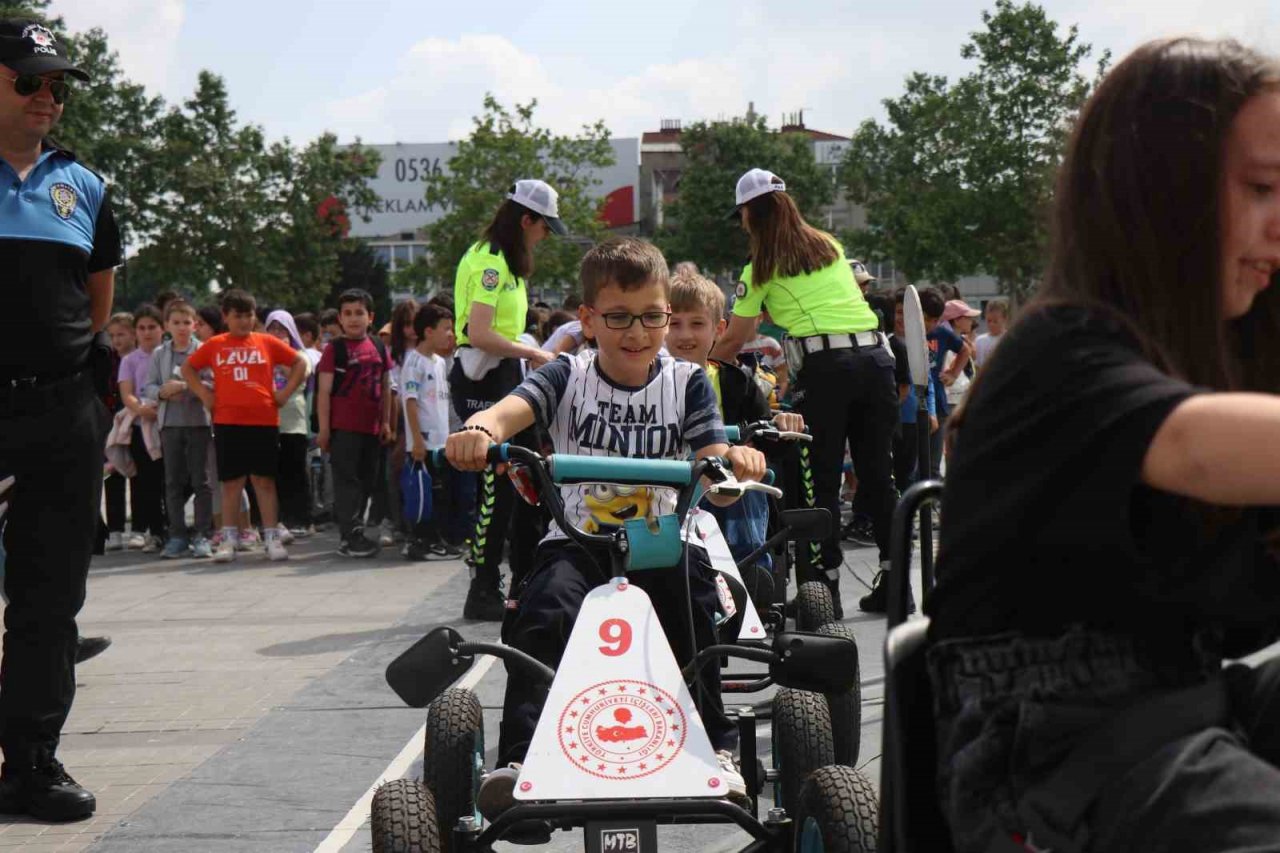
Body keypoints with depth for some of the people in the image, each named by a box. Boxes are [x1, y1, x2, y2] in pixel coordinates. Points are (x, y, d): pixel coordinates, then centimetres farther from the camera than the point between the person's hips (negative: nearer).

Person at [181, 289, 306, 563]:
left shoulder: (266, 343, 5)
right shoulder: (215, 345, 7)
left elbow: (300, 362, 10)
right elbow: (188, 368, 17)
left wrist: (286, 392, 2)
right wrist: (203, 393, 6)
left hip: (264, 421, -1)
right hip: (227, 422, 1)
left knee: (264, 479, 2)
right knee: (231, 481, 5)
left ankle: (272, 538, 5)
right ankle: (228, 539, 10)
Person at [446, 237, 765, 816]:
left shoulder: (686, 382, 6)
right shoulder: (568, 376, 4)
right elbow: (512, 409, -17)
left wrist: (736, 463, -29)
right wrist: (480, 429, -42)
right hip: (576, 542, 0)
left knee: (691, 581, -30)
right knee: (543, 612, -29)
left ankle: (714, 745, -14)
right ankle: (518, 758, -28)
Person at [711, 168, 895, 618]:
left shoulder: (762, 268, 6)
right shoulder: (830, 246, 21)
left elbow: (732, 342, 9)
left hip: (824, 365, -5)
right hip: (875, 355, 5)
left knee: (822, 479, 2)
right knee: (877, 473, 10)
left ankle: (827, 584, 1)